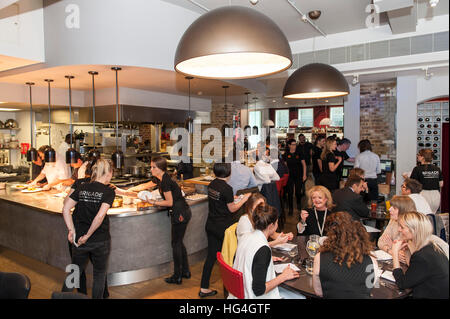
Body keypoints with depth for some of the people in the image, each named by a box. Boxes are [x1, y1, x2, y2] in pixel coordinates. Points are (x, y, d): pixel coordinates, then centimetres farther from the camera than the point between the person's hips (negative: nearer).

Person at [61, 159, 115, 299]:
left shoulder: (82, 188, 2)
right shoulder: (108, 191, -12)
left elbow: (65, 209, -4)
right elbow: (100, 216, -22)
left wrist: (72, 230, -3)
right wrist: (88, 235, -14)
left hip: (80, 240, 4)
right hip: (100, 240, -4)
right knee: (99, 274, 16)